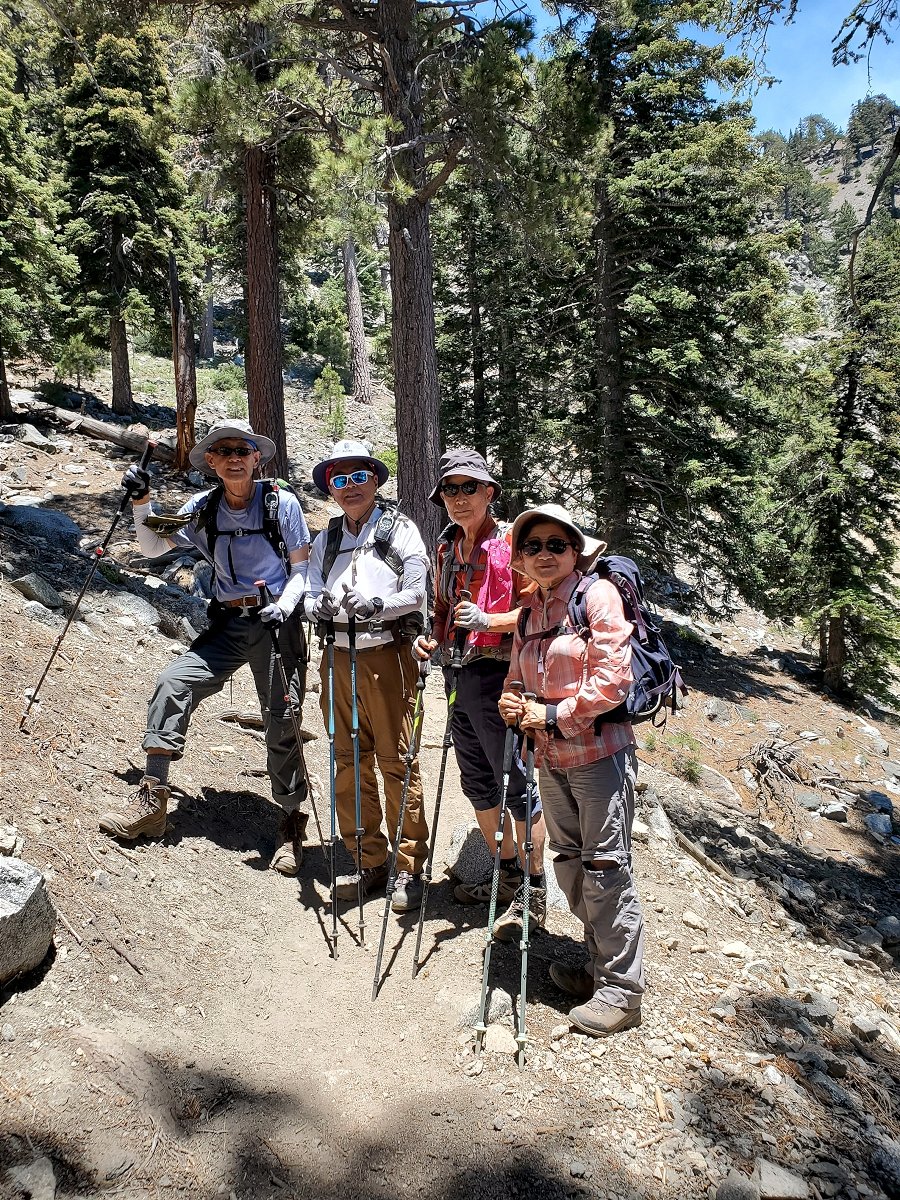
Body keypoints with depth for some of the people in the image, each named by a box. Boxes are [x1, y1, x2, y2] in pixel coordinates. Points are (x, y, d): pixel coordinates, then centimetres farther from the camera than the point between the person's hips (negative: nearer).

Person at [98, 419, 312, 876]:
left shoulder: (281, 502, -5)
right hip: (226, 623, 4)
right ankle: (152, 800, -5)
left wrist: (283, 607, -18)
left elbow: (301, 568, -1)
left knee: (281, 724, -2)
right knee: (172, 683, -15)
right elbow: (153, 548, 11)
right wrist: (141, 503, -3)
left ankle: (292, 825, 15)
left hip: (276, 621, -3)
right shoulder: (203, 507, 4)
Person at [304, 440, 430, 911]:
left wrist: (376, 605, -21)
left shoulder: (400, 529, 3)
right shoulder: (326, 539, 18)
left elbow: (417, 592, -6)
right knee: (349, 764, 8)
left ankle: (409, 868, 7)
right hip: (338, 657, 5)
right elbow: (312, 592, 12)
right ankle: (368, 862, 20)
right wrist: (318, 606, -11)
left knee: (397, 764, -4)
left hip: (387, 655, -5)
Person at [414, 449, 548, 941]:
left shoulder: (511, 541, -8)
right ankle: (507, 873, 31)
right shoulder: (447, 547, 14)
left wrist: (488, 620, -25)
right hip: (458, 674, 8)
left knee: (514, 781, -2)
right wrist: (434, 639, 5)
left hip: (497, 674, -8)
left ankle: (533, 890, 12)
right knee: (476, 781, 15)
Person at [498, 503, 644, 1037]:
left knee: (606, 867, -2)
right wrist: (512, 704, -2)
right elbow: (519, 678, 21)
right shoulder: (529, 615, 12)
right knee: (570, 863, 15)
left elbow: (613, 679, -17)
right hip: (552, 758, 8)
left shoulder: (598, 595, -10)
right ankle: (599, 966, 32)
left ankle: (622, 989, 12)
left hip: (599, 752, -8)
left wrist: (553, 715, -14)